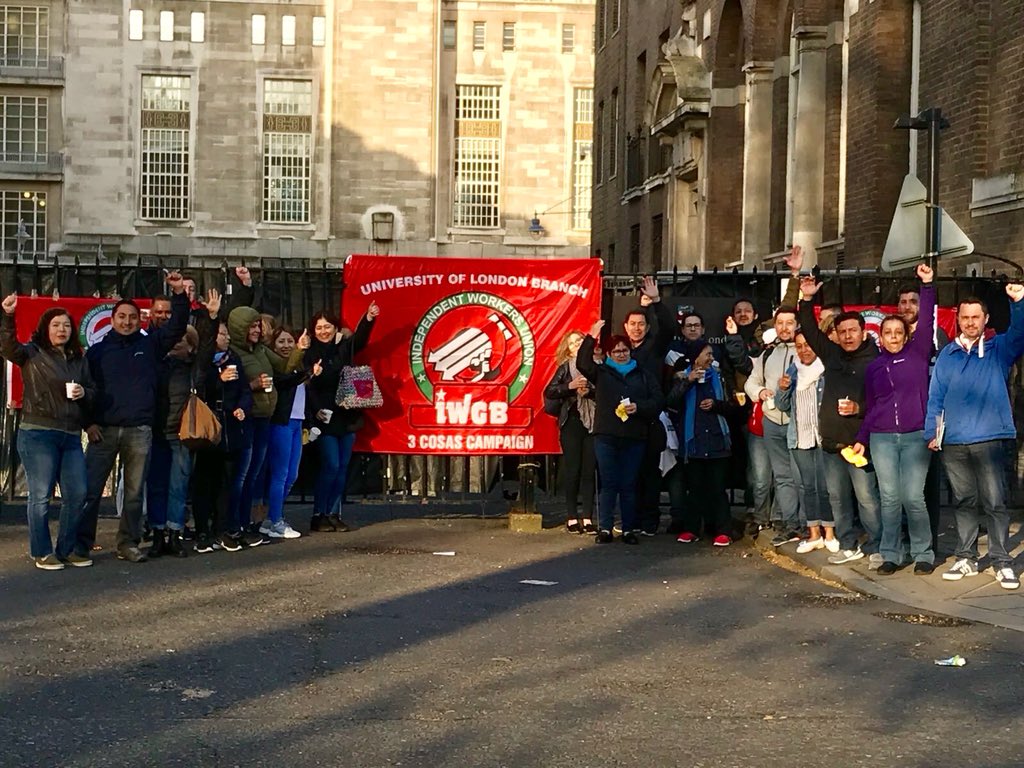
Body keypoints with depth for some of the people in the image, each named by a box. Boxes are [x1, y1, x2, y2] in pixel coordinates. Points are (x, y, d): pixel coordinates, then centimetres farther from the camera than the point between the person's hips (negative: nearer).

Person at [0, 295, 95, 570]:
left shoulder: (78, 359, 16)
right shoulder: (32, 353, 1)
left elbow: (93, 391, 23)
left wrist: (84, 393, 0)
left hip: (71, 436, 5)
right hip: (37, 434, -5)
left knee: (77, 494, 4)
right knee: (40, 495, -3)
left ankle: (67, 549, 17)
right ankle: (42, 553, 7)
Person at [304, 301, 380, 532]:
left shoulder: (344, 348, 9)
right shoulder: (310, 355, -3)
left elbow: (360, 338, -7)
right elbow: (308, 387, -10)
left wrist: (369, 318, -24)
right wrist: (317, 410, -23)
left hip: (347, 417, 5)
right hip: (325, 418, -5)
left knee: (342, 467, 6)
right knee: (331, 465, -8)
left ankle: (334, 514, 13)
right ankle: (319, 516, 1)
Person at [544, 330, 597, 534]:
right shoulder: (565, 367, 6)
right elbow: (549, 392, -2)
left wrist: (590, 391, -15)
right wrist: (570, 386, -13)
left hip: (593, 422, 1)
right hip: (572, 422, 0)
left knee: (589, 469, 1)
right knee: (572, 469, 0)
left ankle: (587, 517, 5)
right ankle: (572, 517, 7)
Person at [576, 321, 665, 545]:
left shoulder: (644, 375, 12)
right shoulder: (602, 372, 9)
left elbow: (658, 400, 5)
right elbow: (583, 363, -8)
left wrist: (638, 407, -11)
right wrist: (592, 337, -15)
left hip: (635, 438, 1)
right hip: (606, 436, -1)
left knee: (629, 485, 5)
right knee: (609, 483, 1)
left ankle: (629, 529, 11)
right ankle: (605, 528, 5)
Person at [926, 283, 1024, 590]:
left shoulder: (999, 349, 6)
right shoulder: (946, 354, 11)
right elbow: (935, 396, 10)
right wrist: (932, 433, 1)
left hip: (988, 439, -2)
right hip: (953, 443, 3)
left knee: (995, 503, -4)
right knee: (965, 502, 11)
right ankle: (966, 558, 19)